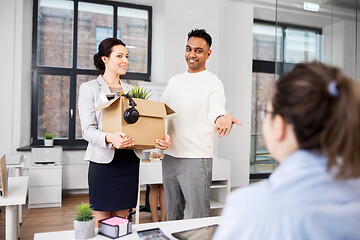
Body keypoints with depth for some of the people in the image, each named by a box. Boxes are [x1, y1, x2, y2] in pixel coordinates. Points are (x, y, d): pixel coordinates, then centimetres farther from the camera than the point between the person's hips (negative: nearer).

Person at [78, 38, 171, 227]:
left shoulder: (131, 90, 14)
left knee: (121, 219, 13)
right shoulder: (89, 88, 0)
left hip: (130, 160, 5)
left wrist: (161, 140, -10)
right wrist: (109, 138, -30)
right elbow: (87, 129, -10)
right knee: (101, 222, 2)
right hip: (104, 161, -4)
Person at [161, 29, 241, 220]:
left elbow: (216, 106, -26)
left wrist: (220, 118, -49)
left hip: (196, 159, -6)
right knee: (171, 215, 19)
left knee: (198, 218, 2)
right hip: (170, 156, 6)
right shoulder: (174, 81, 14)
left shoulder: (213, 82, -6)